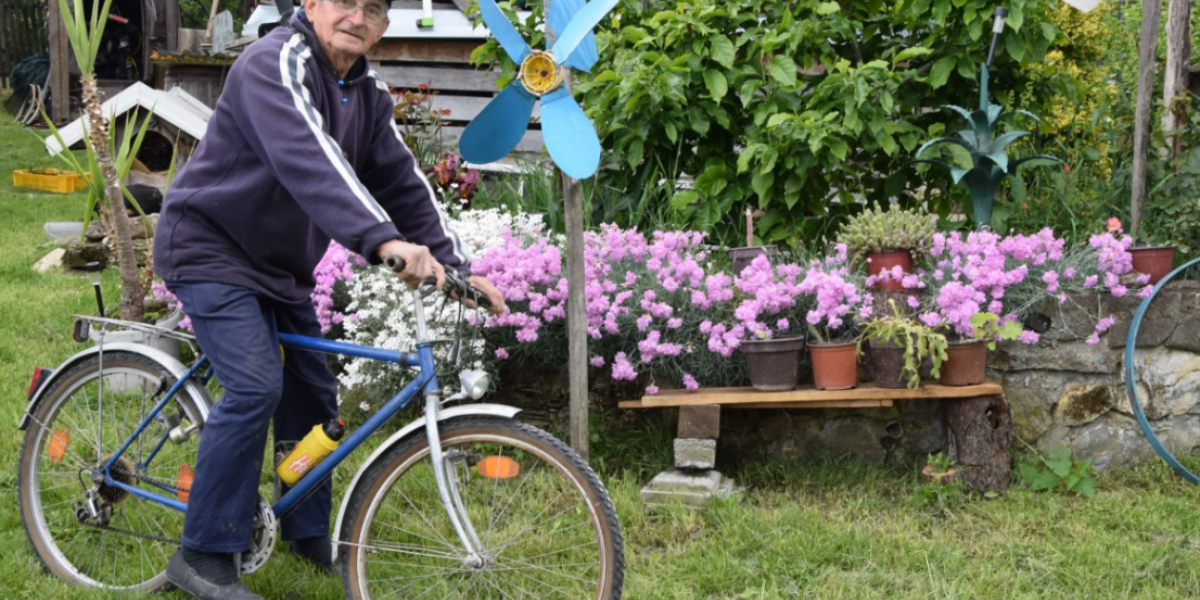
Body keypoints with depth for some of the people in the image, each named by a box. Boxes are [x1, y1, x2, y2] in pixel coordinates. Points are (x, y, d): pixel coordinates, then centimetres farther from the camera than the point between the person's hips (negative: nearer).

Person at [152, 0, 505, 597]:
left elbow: (402, 183, 4)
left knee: (313, 390, 9)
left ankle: (308, 531, 28)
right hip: (211, 249, -9)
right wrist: (384, 240, -52)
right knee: (255, 387, -20)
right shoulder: (276, 64, -24)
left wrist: (456, 266, -7)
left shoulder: (368, 93, 3)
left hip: (280, 265, 9)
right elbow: (309, 159, -40)